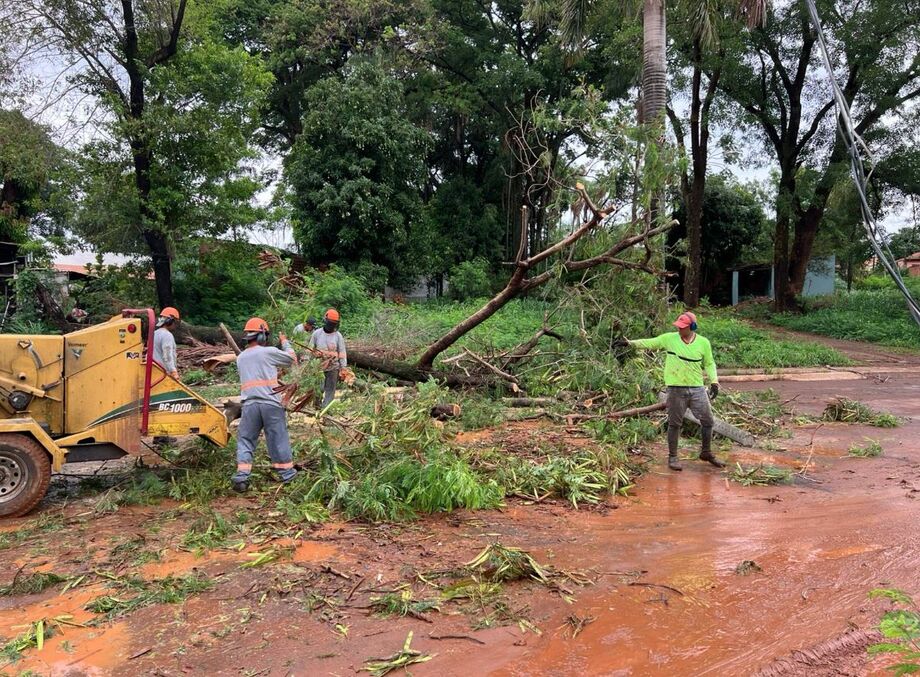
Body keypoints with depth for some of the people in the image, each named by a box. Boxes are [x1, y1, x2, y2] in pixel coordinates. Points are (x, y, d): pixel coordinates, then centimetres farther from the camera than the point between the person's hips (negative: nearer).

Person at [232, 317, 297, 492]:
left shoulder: (240, 358, 14)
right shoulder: (269, 352, -2)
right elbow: (291, 358, 11)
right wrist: (285, 342, 27)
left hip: (249, 405, 3)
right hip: (271, 404, -3)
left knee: (245, 441, 8)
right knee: (278, 439, 7)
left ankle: (241, 477, -2)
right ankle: (287, 473, 17)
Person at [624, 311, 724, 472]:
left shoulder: (703, 342, 1)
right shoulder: (669, 338, -3)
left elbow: (709, 363, 9)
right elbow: (650, 343, -2)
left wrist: (714, 381, -1)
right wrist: (631, 342, -13)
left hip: (697, 388, 2)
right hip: (676, 389, -2)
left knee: (708, 421, 9)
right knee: (674, 424, 5)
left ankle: (706, 453, 29)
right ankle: (672, 457, 17)